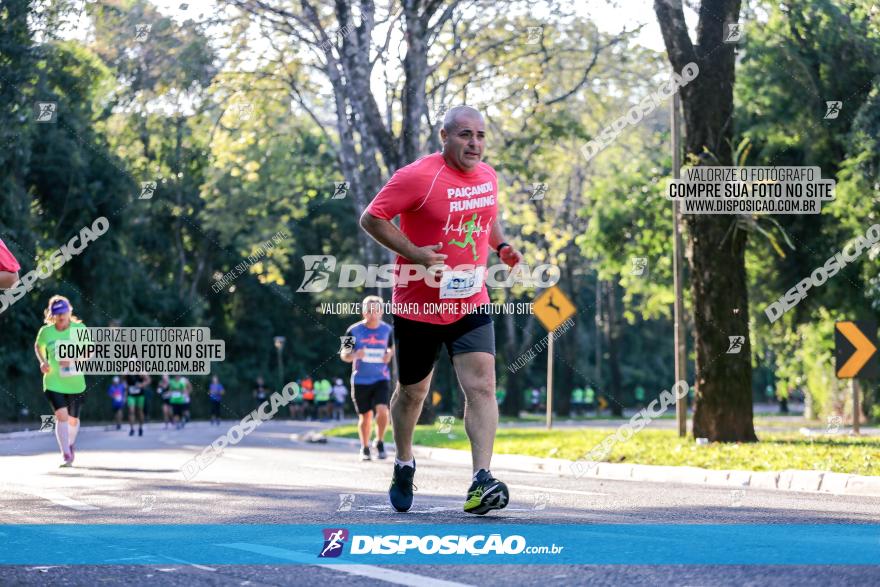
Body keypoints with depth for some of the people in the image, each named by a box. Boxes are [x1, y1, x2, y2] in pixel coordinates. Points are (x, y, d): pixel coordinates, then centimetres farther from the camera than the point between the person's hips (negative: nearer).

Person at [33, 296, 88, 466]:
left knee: (73, 419, 14)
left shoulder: (79, 329, -6)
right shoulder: (46, 331, -4)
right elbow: (38, 346, 15)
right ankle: (66, 455, -14)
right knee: (62, 416, -18)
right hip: (53, 382, -1)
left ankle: (71, 443, 46)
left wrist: (73, 359, -20)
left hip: (75, 382, 1)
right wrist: (43, 361, -4)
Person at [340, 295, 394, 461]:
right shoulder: (354, 331, -5)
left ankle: (380, 442, 4)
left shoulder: (387, 329, 1)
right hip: (360, 380, -1)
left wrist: (390, 354, -5)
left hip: (381, 379, 1)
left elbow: (392, 347, 19)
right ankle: (365, 448, 24)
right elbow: (344, 355, 1)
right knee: (365, 416, 4)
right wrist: (355, 355, -21)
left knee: (382, 410, -18)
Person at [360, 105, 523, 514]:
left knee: (482, 385, -15)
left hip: (471, 304, 3)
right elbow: (371, 218, -13)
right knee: (412, 392, 12)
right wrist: (415, 253, -22)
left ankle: (481, 480, -21)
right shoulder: (417, 177, -15)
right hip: (419, 306, -3)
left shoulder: (488, 176, 5)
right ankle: (404, 465, 38)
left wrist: (501, 246, 5)